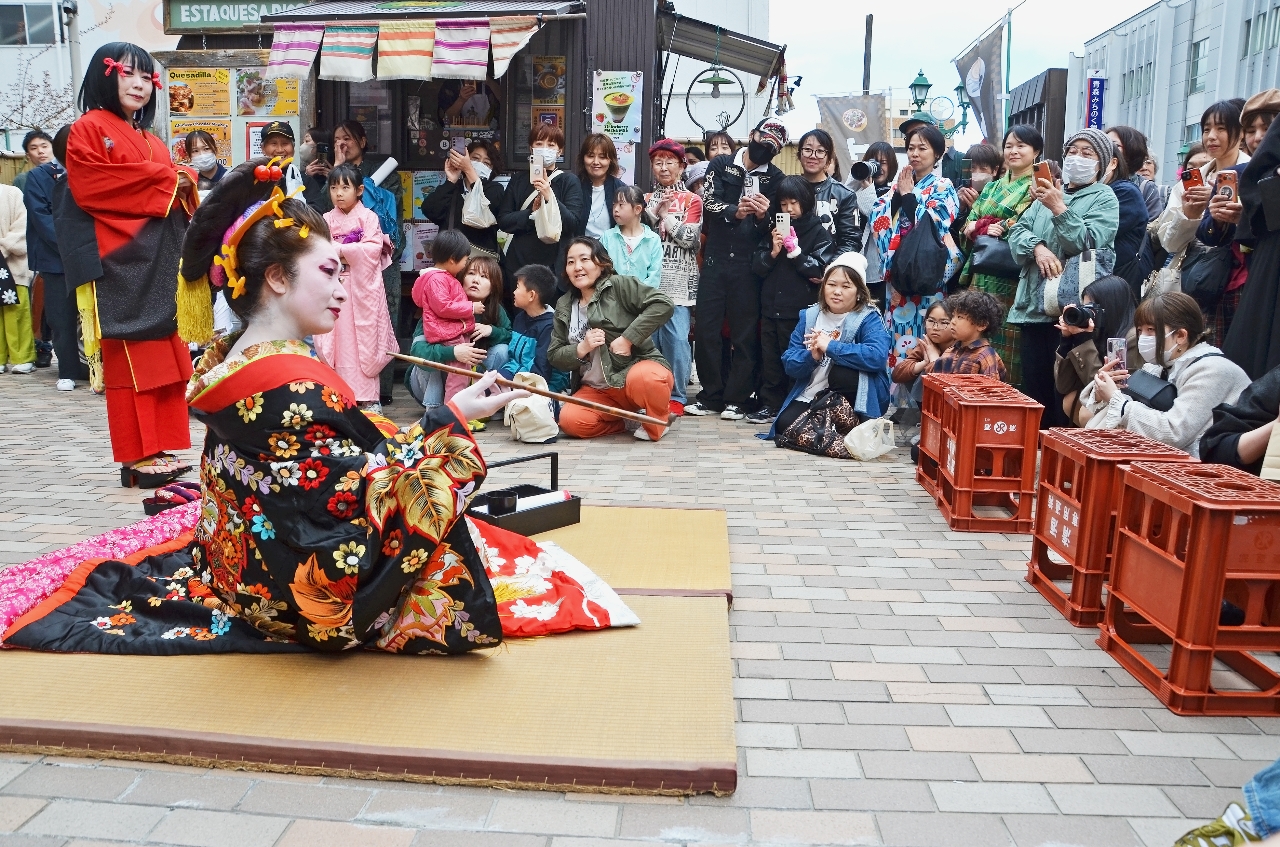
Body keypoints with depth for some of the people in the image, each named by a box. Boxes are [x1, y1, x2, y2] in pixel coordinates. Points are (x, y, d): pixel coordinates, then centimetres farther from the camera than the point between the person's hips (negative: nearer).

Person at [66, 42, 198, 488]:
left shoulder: (152, 141, 22)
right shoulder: (88, 129, -1)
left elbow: (173, 195, 23)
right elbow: (89, 188, -15)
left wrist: (185, 184, -1)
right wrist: (160, 178, -12)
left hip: (160, 261, 7)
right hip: (122, 261, -7)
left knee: (166, 356, 6)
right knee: (130, 360, -6)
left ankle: (159, 448, 12)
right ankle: (136, 458, -1)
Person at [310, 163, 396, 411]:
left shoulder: (368, 217, 1)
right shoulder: (326, 220, 10)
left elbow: (374, 248, -12)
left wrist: (340, 249, -13)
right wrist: (354, 250, -14)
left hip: (363, 287, -3)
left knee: (365, 340, -1)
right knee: (338, 341, 3)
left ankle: (368, 397, 4)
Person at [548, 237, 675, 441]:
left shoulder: (619, 285, -5)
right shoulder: (564, 306, 12)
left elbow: (663, 304, -18)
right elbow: (554, 356, 11)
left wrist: (627, 339, -20)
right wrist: (582, 349, -10)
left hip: (637, 368, -5)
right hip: (596, 390, 5)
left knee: (643, 379, -40)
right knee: (570, 421, -23)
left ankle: (656, 423, -7)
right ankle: (625, 419, 4)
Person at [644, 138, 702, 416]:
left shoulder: (691, 200, 10)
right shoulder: (645, 200, 17)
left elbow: (689, 238, -3)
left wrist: (666, 214, -1)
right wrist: (656, 211, -8)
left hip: (679, 281, -2)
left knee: (677, 338, -8)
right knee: (647, 336, -1)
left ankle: (676, 397, 0)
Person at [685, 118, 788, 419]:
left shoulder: (775, 178, 10)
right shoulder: (721, 164, 9)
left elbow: (773, 227, 3)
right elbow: (709, 201, -6)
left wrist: (763, 215, -19)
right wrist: (734, 211, -24)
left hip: (748, 266, 0)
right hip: (715, 261, 1)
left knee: (745, 334, 1)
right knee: (706, 330, 2)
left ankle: (736, 400, 9)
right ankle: (710, 397, 12)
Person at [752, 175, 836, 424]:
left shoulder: (819, 232, 2)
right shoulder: (775, 230, 16)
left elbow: (821, 269, -10)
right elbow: (757, 267, 10)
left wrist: (795, 250, -13)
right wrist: (773, 252, -7)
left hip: (800, 309, -5)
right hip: (771, 306, 5)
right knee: (770, 358, 8)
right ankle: (770, 405, 15)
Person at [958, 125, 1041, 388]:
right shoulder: (991, 187, 21)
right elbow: (968, 226, 15)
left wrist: (981, 226, -11)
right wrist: (986, 228, -8)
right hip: (982, 274, 6)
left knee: (1005, 340, -6)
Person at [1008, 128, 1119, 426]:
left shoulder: (1104, 198, 3)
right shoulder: (1048, 192, 19)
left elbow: (1089, 244, -11)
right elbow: (1017, 233, 9)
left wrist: (1059, 209, -16)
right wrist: (1038, 247, -10)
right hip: (1034, 305, 5)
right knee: (1033, 389, 7)